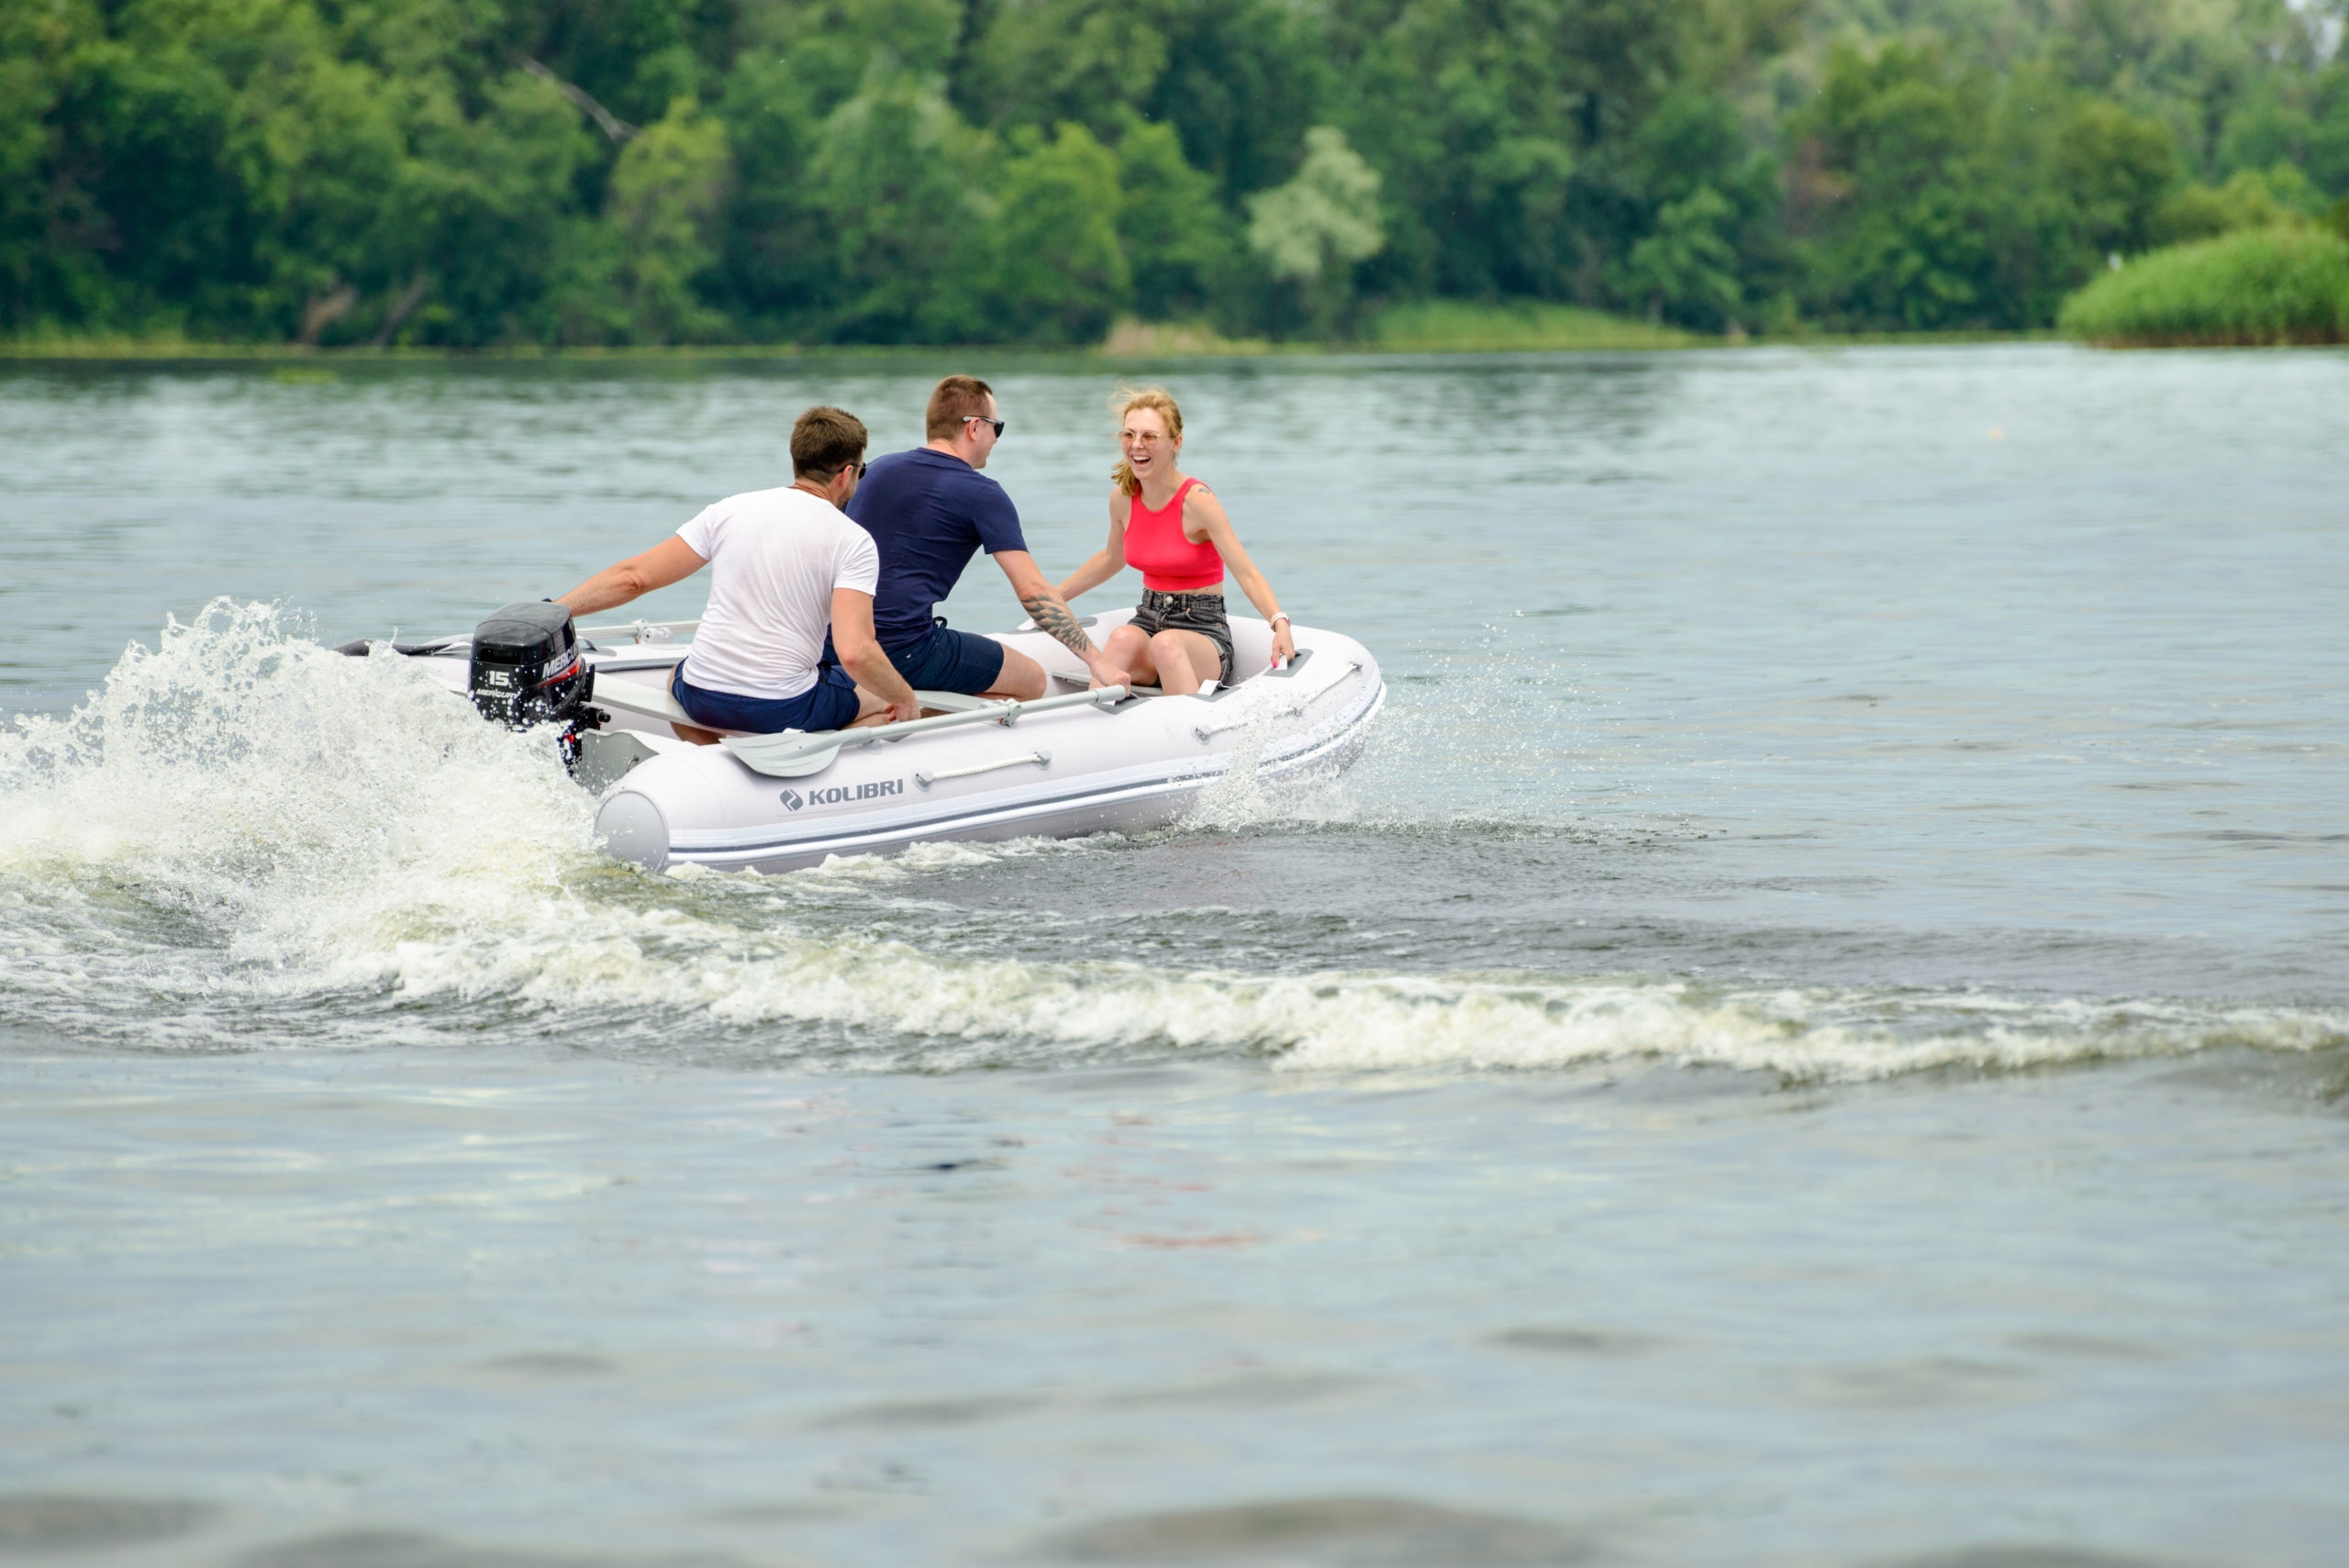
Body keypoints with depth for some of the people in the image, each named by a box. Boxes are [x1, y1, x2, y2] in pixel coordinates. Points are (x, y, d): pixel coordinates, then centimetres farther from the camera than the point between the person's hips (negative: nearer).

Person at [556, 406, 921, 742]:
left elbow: (634, 578, 3)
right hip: (784, 710, -4)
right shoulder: (853, 541, -6)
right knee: (896, 704, 21)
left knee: (676, 678, 40)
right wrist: (905, 698, 0)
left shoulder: (728, 511, 4)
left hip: (701, 698, 4)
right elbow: (855, 652, -18)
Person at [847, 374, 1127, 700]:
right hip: (906, 647, -8)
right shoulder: (982, 495, -4)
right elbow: (1032, 590, -9)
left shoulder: (877, 469, 15)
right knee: (1031, 680, 10)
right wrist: (1096, 660, -6)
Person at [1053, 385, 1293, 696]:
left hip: (1203, 628, -4)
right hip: (1148, 620, 4)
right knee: (1124, 638, -32)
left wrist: (1280, 624, -38)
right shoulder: (1122, 499, 4)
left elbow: (1246, 573, -22)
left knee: (1166, 644, -39)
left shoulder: (1197, 501, -14)